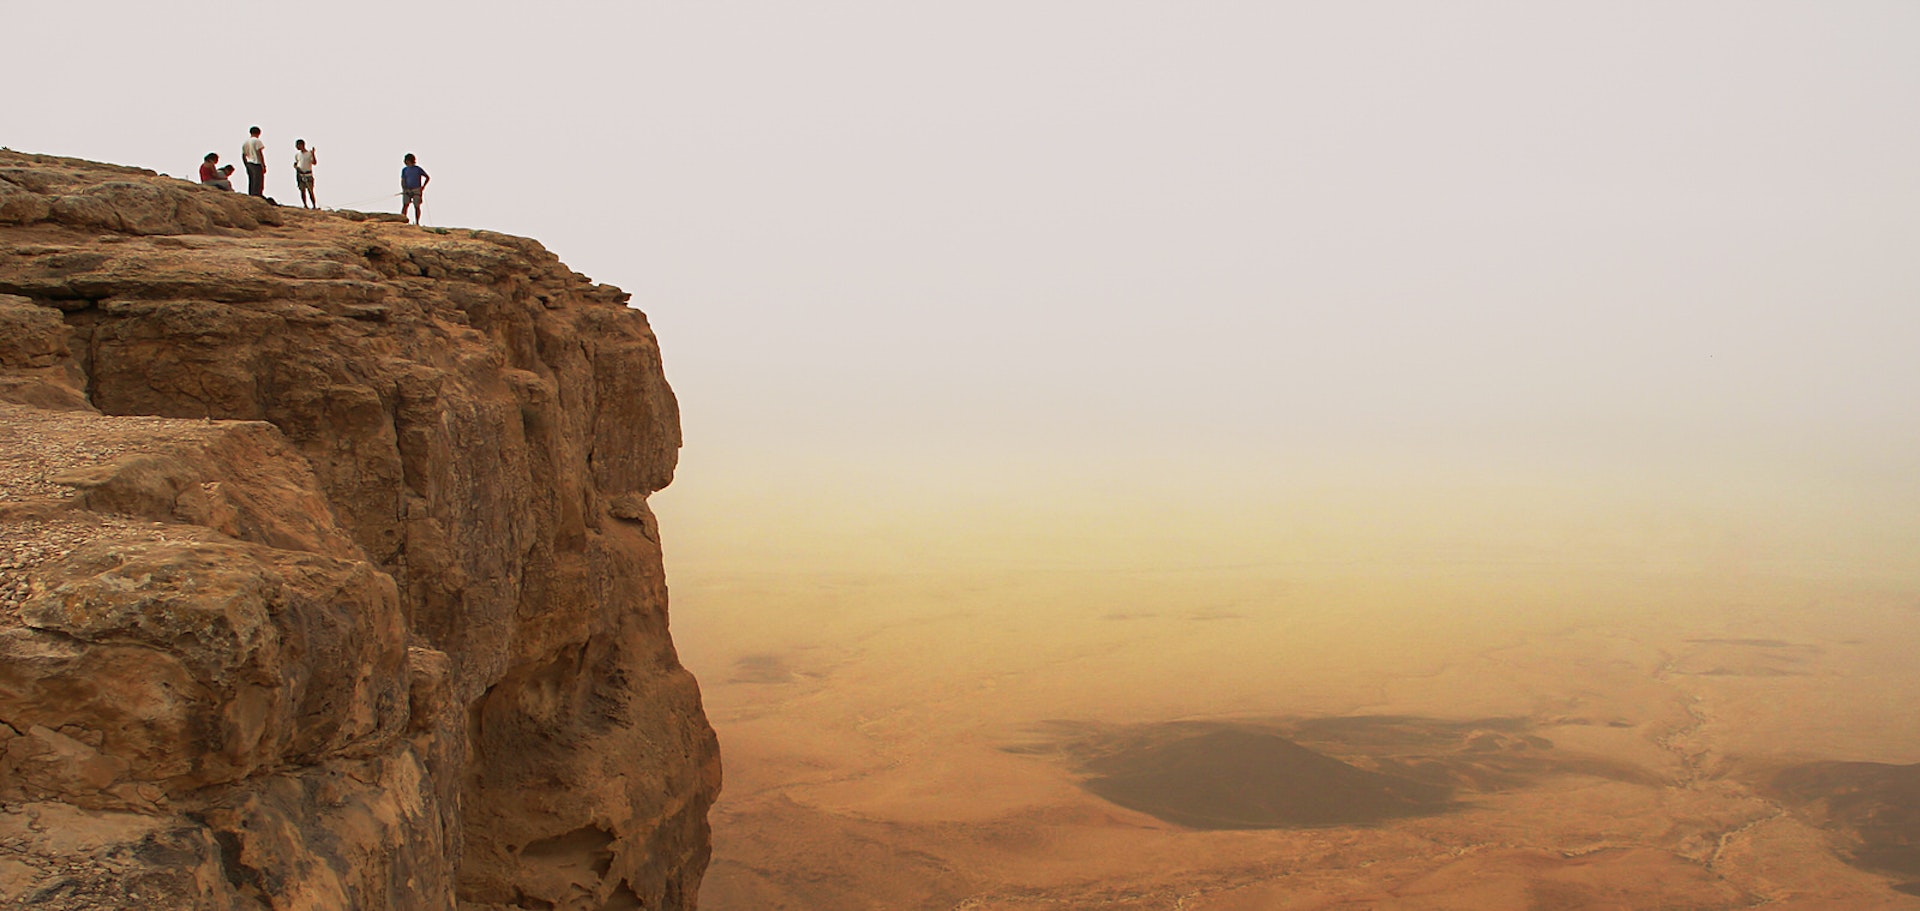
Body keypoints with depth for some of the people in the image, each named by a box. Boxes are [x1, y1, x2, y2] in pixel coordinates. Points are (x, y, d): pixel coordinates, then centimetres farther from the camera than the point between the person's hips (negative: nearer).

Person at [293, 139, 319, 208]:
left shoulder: (309, 153, -2)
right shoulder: (297, 154, 13)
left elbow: (314, 163, -12)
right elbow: (295, 163, 23)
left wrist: (313, 154, -21)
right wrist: (295, 166, 0)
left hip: (308, 175, -5)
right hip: (300, 175, 5)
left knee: (310, 192, -9)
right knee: (302, 191, 4)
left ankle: (314, 206, -6)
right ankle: (305, 206, 9)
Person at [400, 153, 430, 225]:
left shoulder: (418, 169, 1)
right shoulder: (404, 170, 10)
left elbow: (427, 177, 6)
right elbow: (402, 181, 11)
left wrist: (423, 186, -4)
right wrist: (404, 189, -3)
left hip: (417, 190, -2)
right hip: (407, 190, 2)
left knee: (417, 207, -2)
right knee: (405, 205, -13)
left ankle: (417, 223, 4)